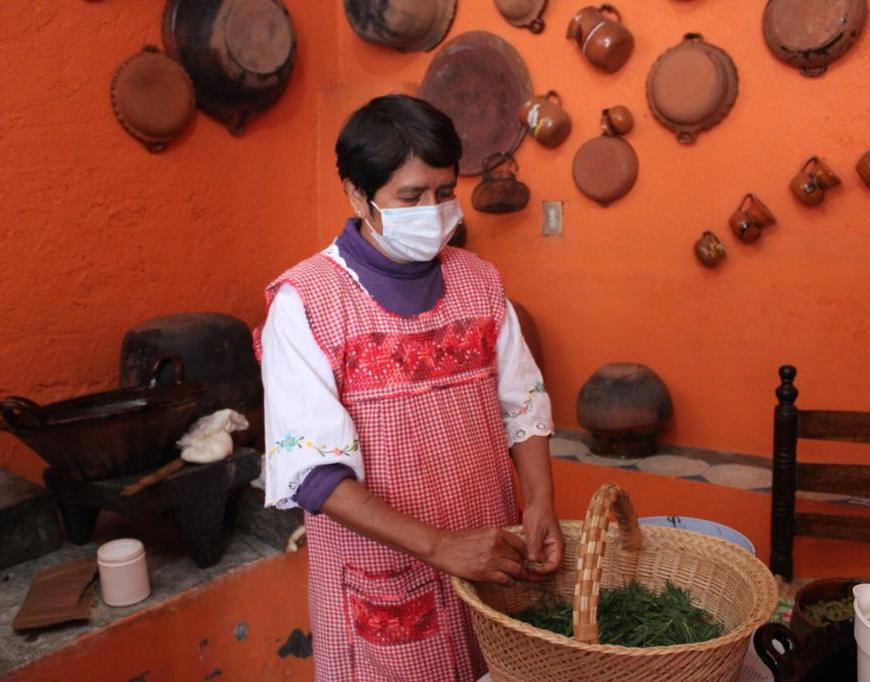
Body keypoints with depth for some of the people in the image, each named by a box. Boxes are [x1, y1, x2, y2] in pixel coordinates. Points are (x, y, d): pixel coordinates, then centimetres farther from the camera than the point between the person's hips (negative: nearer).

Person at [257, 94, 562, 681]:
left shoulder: (479, 282, 1)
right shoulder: (305, 302, -15)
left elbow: (524, 407, 5)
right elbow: (312, 470, -18)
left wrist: (540, 505, -11)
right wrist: (440, 546, -22)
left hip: (491, 564, 5)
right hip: (382, 581, -4)